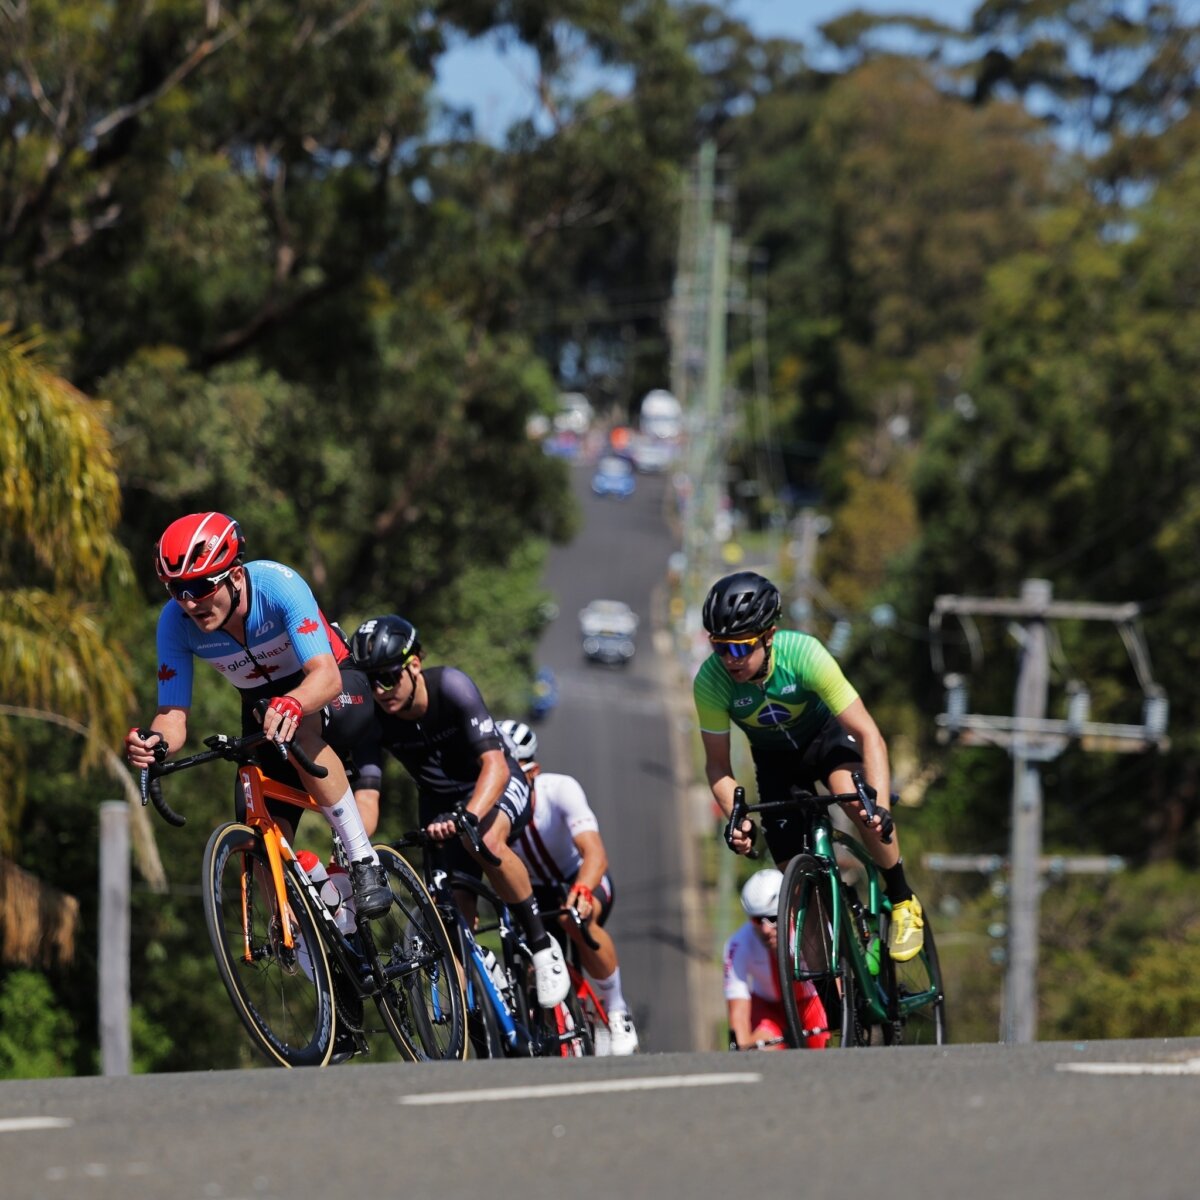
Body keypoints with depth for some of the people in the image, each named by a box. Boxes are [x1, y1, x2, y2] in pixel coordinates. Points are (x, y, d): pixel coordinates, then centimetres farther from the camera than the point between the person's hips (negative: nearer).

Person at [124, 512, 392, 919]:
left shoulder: (278, 585, -33)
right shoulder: (175, 622, -22)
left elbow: (325, 675, -42)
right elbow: (173, 713, -20)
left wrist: (291, 704, -64)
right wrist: (155, 742, -44)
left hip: (336, 690, -5)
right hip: (263, 705, 5)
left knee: (301, 732, -38)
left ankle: (365, 863, -27)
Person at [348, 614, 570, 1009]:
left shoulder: (450, 685, -30)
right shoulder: (372, 720, -19)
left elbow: (495, 764, -38)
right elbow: (367, 795, -24)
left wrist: (467, 817, -55)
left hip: (498, 786, -4)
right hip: (440, 801, 4)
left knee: (485, 840, -37)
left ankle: (542, 943, -19)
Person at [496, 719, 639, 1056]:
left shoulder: (560, 790, -29)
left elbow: (595, 853, -41)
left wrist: (581, 892, -61)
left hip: (584, 880, -3)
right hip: (534, 892, 3)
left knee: (575, 919, -38)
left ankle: (617, 1011, -20)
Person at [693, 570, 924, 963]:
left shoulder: (803, 654, -36)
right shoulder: (711, 681, -29)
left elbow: (868, 734, -33)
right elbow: (717, 766, -16)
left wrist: (880, 806, -46)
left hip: (825, 733, -3)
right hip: (774, 759, 3)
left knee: (856, 796, -35)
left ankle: (903, 901, -15)